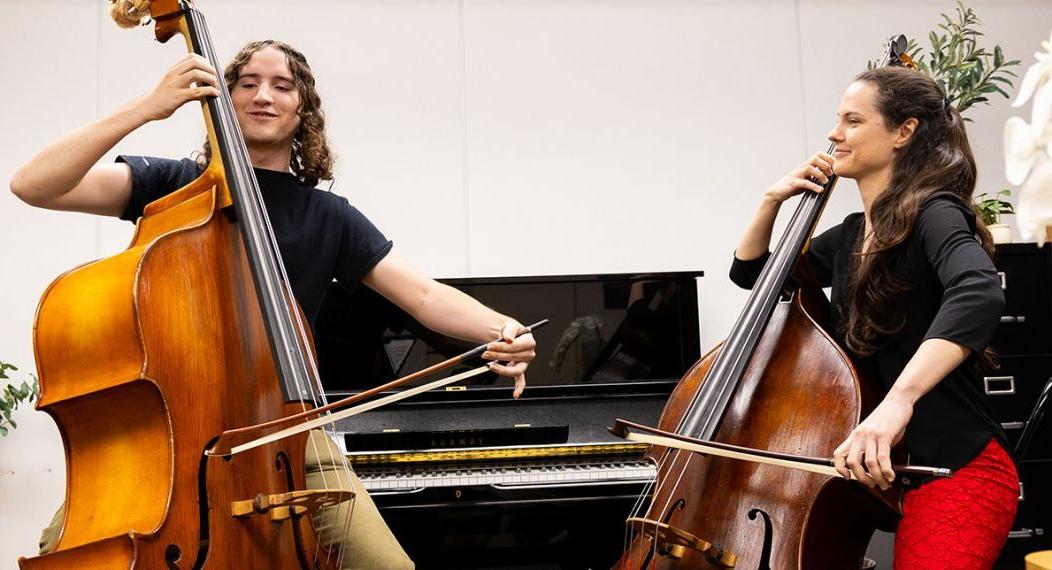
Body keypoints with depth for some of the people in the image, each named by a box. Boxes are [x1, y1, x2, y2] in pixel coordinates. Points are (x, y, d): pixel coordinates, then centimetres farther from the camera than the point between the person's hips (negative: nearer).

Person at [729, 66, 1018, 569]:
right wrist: (773, 200, 5)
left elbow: (979, 294, -34)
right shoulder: (850, 236, 13)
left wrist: (897, 400, -46)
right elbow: (749, 272, 22)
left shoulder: (934, 214, -13)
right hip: (884, 471, 8)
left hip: (959, 474, -8)